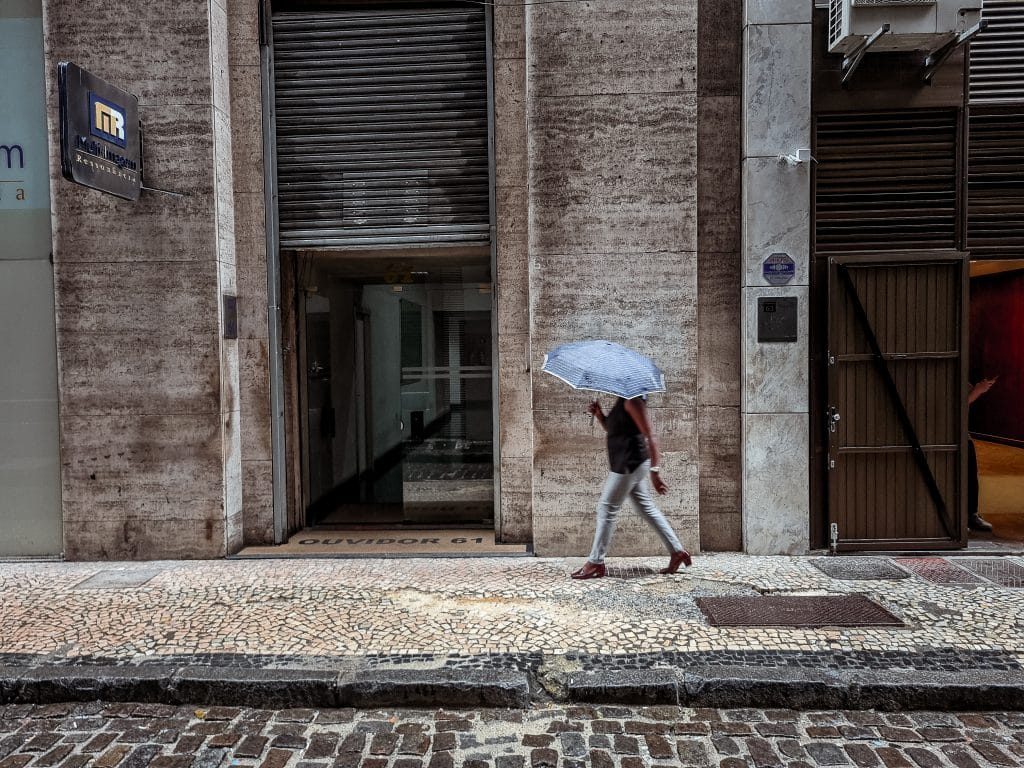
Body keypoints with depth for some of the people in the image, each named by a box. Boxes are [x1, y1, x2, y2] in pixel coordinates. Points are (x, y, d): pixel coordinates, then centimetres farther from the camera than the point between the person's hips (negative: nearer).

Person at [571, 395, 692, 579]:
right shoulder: (622, 401, 13)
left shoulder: (632, 400, -16)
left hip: (630, 463, -10)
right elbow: (612, 430, 25)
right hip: (630, 464, 10)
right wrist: (599, 415, 6)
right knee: (647, 508, 14)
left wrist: (654, 470, -24)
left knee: (607, 509, -3)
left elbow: (649, 436, -21)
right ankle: (677, 551, 21)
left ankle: (595, 563, 6)